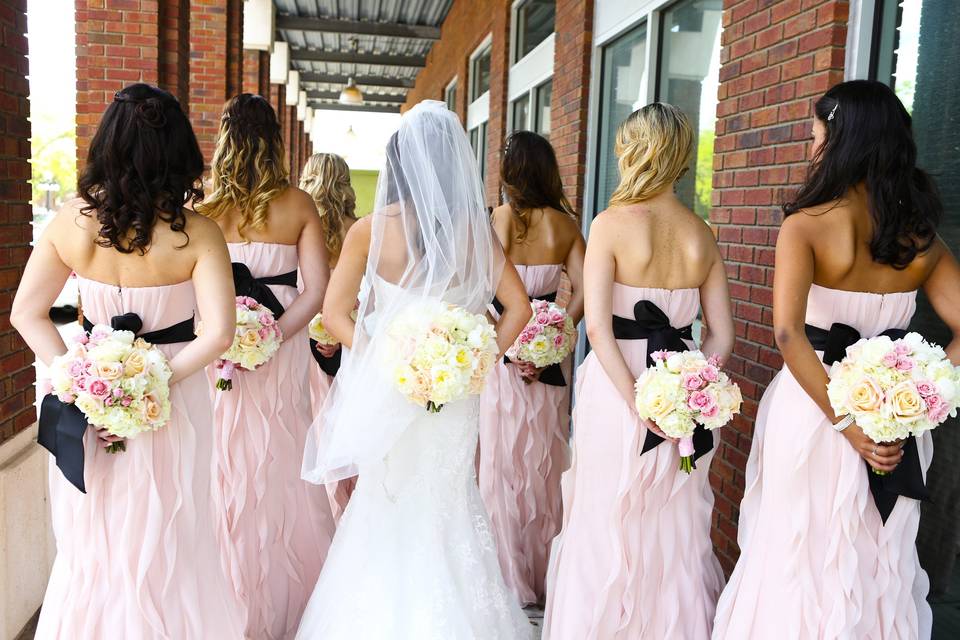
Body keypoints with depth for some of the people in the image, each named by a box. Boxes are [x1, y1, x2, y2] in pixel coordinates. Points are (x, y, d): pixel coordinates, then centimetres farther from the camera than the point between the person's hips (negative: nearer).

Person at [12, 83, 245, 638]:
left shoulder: (71, 222, -7)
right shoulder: (196, 232, -16)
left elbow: (26, 313, -3)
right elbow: (219, 333, -23)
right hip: (172, 404, -3)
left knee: (95, 541, 22)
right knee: (165, 545, 16)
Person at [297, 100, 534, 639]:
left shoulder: (371, 230, -10)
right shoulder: (477, 230, -5)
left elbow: (335, 313, -9)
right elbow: (519, 307, -2)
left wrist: (385, 359, -6)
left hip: (389, 389, -1)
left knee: (392, 509, 16)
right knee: (448, 507, 18)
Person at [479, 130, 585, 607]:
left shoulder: (496, 220, -8)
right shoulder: (566, 224, 0)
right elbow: (583, 293, -8)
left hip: (502, 352, -3)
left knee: (501, 462, 8)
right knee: (545, 464, 15)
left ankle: (512, 582, 17)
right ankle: (545, 578, 29)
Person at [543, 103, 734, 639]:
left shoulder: (612, 223, -10)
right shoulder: (702, 234, 4)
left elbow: (598, 326, -18)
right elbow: (721, 336, 3)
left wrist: (636, 400, -16)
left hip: (617, 388, -4)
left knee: (609, 523, 10)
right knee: (676, 533, 17)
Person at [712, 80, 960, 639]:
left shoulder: (807, 224, -13)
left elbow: (789, 333, -26)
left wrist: (846, 423, -21)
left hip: (813, 407, -4)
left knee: (802, 556, 11)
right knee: (879, 561, 20)